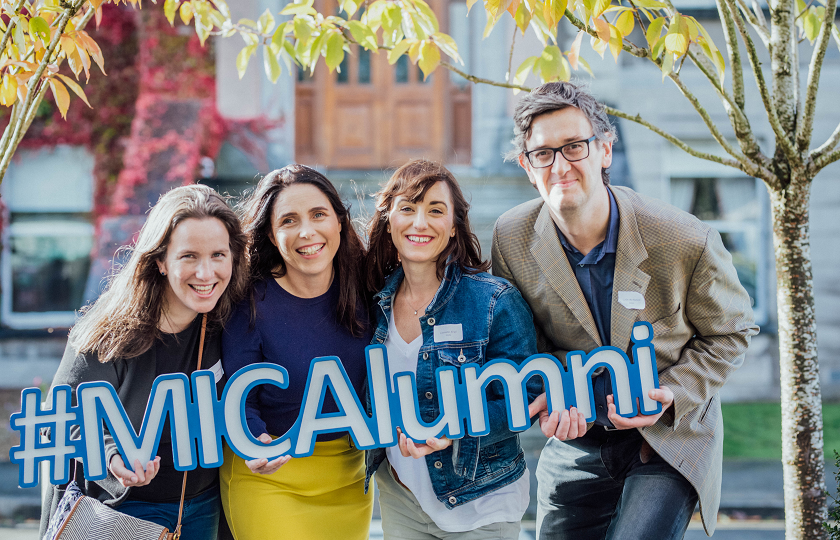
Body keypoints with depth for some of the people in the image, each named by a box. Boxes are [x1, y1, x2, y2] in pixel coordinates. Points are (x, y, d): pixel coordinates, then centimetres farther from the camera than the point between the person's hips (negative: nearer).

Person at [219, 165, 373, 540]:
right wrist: (254, 443, -33)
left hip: (348, 477, 4)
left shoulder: (362, 288, -6)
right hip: (268, 478, -4)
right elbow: (237, 399, -14)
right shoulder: (252, 304, -18)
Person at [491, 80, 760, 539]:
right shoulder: (511, 238, -10)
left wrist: (674, 393, -18)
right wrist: (544, 395, -12)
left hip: (669, 442, -3)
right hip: (575, 442, 3)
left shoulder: (687, 241, -19)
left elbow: (730, 333, -3)